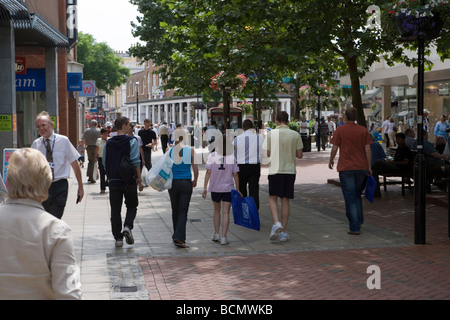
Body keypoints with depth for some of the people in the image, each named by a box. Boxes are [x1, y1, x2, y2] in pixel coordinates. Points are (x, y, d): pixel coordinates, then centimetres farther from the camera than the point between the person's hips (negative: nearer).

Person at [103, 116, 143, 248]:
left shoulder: (109, 143, 7)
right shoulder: (132, 141, -6)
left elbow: (105, 162, 10)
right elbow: (135, 162, -11)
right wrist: (139, 179, -6)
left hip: (113, 181, 3)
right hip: (129, 180, -3)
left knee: (115, 209, 7)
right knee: (132, 206, 13)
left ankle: (118, 237, 5)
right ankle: (127, 227, -11)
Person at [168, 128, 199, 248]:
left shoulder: (169, 151, -3)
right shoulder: (190, 150, -4)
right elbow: (195, 168, -2)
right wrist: (195, 181, 14)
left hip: (173, 183, 1)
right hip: (186, 183, -1)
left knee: (175, 210, 15)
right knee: (183, 211, 0)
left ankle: (177, 236, 25)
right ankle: (179, 238, -11)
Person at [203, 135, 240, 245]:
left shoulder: (212, 156, -7)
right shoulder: (232, 157, -6)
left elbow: (208, 173, -8)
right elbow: (235, 175, -2)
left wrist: (205, 188, -2)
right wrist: (237, 189, 7)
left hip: (215, 188, 1)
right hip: (228, 188, -1)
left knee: (217, 210, 20)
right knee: (226, 212, 0)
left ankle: (216, 233, 21)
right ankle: (223, 237, -5)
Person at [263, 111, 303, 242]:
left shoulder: (271, 134, -4)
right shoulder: (295, 135, 0)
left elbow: (266, 153, -2)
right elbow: (300, 155, 2)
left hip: (276, 170, -2)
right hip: (290, 170, 2)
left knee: (273, 198, 11)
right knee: (285, 200, 7)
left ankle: (276, 223, -13)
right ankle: (283, 231, 9)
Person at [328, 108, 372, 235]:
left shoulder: (340, 130, -5)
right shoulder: (363, 130, 2)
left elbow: (334, 148, -4)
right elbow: (368, 149, 2)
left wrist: (331, 161, 13)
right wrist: (369, 167, 9)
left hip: (345, 168, -3)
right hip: (361, 167, 3)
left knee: (350, 198, 0)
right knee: (357, 194, 23)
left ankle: (354, 227, -2)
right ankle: (359, 221, 25)